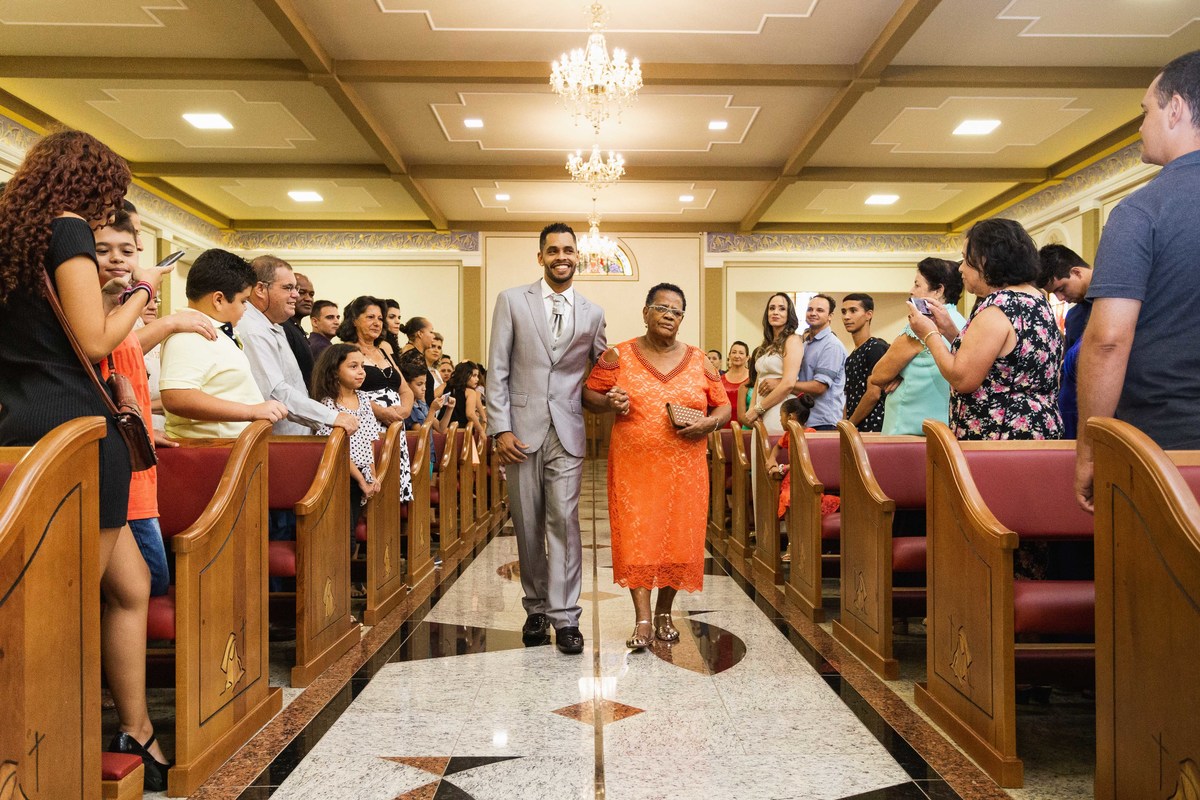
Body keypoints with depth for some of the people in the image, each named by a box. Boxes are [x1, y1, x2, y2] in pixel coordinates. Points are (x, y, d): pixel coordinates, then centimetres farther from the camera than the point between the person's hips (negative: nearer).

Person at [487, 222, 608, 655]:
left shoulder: (592, 313, 9)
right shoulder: (512, 300, 4)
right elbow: (498, 369, 0)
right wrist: (501, 428, -7)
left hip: (567, 431, 0)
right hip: (522, 429, 0)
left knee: (564, 521, -4)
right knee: (528, 525, 7)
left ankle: (565, 617, 3)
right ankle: (536, 607, 23)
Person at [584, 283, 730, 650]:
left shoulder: (699, 361, 7)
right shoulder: (619, 356, 2)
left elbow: (724, 406, 11)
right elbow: (588, 393, 8)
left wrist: (708, 423, -11)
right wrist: (608, 402, -14)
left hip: (684, 468, 2)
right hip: (633, 466, -1)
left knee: (678, 537, 6)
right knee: (636, 536, -5)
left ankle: (665, 612, 24)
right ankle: (643, 619, 3)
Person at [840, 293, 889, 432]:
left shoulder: (875, 348, -9)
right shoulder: (852, 356, 17)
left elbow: (873, 394, -16)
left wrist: (848, 426, -10)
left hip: (871, 428, -8)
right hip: (855, 429, 8)